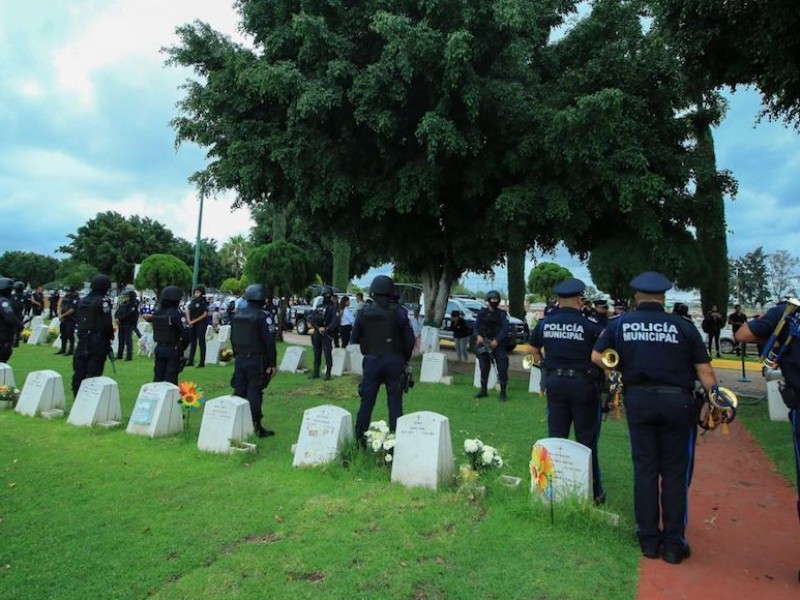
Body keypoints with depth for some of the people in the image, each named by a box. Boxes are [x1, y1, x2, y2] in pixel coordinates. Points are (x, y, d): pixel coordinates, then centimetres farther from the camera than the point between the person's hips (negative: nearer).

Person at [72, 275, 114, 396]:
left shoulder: (82, 301, 11)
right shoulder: (103, 301, -10)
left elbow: (77, 320, 14)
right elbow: (107, 323, -16)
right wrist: (110, 336, -1)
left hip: (83, 341, 6)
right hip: (98, 342, -6)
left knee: (79, 373, 11)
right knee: (94, 374, -4)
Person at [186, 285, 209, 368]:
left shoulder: (204, 301, -6)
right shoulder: (193, 301, 10)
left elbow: (205, 314, -11)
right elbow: (188, 311, 12)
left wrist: (195, 321, -12)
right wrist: (189, 321, -3)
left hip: (201, 324, -6)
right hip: (192, 324, 6)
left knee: (201, 342, -2)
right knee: (193, 342, 11)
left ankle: (202, 362, 1)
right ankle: (190, 361, 18)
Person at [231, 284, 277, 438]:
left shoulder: (237, 314, 8)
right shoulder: (261, 316, -14)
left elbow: (232, 338, 16)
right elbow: (269, 341, -16)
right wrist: (272, 363, -10)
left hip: (240, 359, 6)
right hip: (256, 360, -6)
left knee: (239, 391, 12)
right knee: (254, 393, -2)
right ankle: (256, 426, 3)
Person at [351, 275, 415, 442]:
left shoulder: (364, 311, -1)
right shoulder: (398, 312, -7)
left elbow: (354, 338, 5)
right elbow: (410, 340, -5)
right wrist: (405, 359, 10)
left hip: (371, 361, 2)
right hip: (394, 361, -1)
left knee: (366, 401, 11)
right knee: (395, 403, 5)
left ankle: (359, 437, 18)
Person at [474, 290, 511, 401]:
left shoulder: (502, 314, 2)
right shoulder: (482, 313, 8)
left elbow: (505, 329, -7)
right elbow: (476, 327, 7)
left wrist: (497, 341, -19)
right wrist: (478, 336, -14)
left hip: (498, 345, -2)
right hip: (484, 344, 2)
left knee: (502, 368, -6)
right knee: (484, 368, 8)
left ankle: (503, 392, 0)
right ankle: (483, 390, 19)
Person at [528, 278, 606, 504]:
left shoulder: (544, 323, 0)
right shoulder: (589, 325, -13)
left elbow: (533, 349, 14)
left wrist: (541, 362, 33)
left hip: (555, 382, 4)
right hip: (583, 383, -3)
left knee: (556, 436, 14)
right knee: (586, 440, 7)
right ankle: (593, 492, 16)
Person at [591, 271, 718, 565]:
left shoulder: (620, 323, 2)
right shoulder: (683, 326, -3)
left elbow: (596, 357, 7)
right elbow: (704, 370, -4)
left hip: (638, 400, 1)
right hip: (677, 401, -1)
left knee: (645, 469, 10)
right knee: (675, 473, 8)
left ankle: (649, 539, 19)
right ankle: (673, 544, 15)